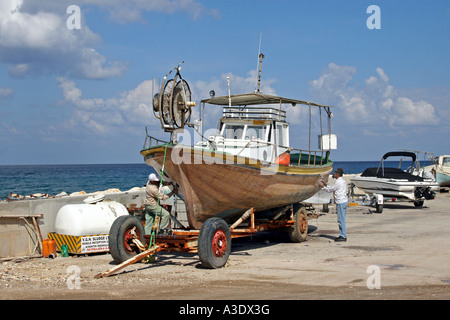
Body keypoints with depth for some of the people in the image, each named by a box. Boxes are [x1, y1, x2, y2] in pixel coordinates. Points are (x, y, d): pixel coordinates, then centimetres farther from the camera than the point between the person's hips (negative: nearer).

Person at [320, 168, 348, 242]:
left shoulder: (338, 182, -15)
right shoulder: (342, 181, 17)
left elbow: (330, 190, -6)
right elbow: (332, 188, 24)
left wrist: (323, 186, 7)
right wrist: (326, 185, 23)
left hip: (341, 203, -10)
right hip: (343, 202, 10)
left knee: (341, 220, -7)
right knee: (340, 220, 12)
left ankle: (343, 236, -6)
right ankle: (342, 235, 15)